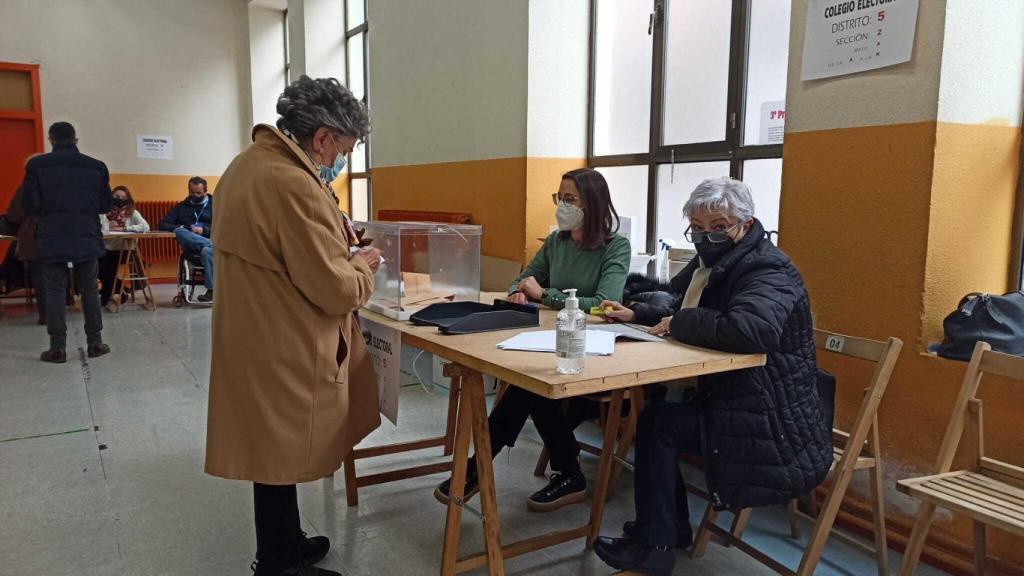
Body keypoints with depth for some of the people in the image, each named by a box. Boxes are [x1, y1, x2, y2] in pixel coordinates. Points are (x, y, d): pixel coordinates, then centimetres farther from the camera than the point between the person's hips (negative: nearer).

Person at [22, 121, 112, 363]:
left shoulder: (37, 165, -5)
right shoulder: (96, 167, -1)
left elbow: (29, 205, -4)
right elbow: (105, 205, 5)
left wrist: (47, 212, 17)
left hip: (52, 240, -1)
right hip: (87, 239, 1)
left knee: (55, 292, 5)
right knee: (89, 290, 11)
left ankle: (57, 348, 6)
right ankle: (95, 343, 14)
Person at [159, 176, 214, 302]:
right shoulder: (181, 206, 21)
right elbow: (163, 224, 11)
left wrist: (204, 230, -13)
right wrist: (179, 228, -9)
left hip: (210, 241, -2)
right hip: (190, 246, 2)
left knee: (207, 251, -40)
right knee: (179, 232, -31)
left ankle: (212, 290, -35)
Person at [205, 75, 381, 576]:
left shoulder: (250, 161, 7)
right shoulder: (292, 185, -26)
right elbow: (336, 290, -23)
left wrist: (335, 237, 10)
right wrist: (362, 264, -3)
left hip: (262, 340, 10)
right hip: (283, 352, -10)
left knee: (278, 454, 22)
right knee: (279, 460, 7)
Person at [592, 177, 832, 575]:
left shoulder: (768, 271, -20)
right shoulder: (715, 263, 9)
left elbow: (750, 328, -41)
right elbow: (677, 305, 25)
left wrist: (678, 325, -25)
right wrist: (635, 314, 6)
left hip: (776, 434, -10)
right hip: (733, 404, 10)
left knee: (658, 421, -14)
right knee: (659, 401, 12)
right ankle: (671, 527, 24)